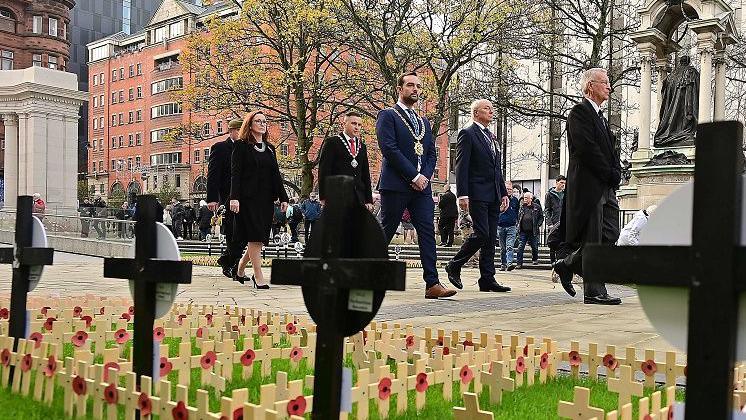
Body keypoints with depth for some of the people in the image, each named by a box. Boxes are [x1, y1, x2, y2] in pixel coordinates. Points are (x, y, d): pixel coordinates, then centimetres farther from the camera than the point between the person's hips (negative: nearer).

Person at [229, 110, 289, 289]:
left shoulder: (269, 148, 18)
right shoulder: (241, 146, 0)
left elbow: (276, 174, 16)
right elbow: (235, 173, -7)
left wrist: (283, 197, 8)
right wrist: (234, 198, -17)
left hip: (266, 199, 6)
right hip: (248, 198, -6)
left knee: (259, 239, 6)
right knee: (254, 237, -9)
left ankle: (240, 270, 26)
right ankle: (258, 277, -5)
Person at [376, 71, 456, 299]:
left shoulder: (424, 122, 22)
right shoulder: (387, 116, 0)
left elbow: (431, 153, 17)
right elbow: (389, 149, -12)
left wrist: (425, 176, -3)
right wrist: (414, 176, -14)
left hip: (422, 186, 6)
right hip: (395, 185, -6)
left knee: (427, 233, -3)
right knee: (385, 232, -1)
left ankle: (432, 284, -5)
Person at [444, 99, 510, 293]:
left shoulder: (492, 137, 22)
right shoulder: (467, 134, -3)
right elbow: (461, 166, -11)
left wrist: (504, 193, 16)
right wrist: (463, 195, -18)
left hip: (493, 196, 8)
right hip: (477, 194, -8)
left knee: (491, 238, 5)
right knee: (481, 234, -13)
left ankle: (487, 279, 7)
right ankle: (454, 266, 4)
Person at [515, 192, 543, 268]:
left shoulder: (537, 207, 1)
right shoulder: (522, 206, 9)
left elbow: (541, 217, 5)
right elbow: (518, 217, 18)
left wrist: (538, 225, -7)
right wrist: (518, 224, 5)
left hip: (533, 231, -1)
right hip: (522, 231, 1)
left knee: (534, 247, 11)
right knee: (520, 247, -6)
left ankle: (535, 259, 35)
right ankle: (519, 263, -3)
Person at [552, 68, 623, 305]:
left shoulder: (600, 116, 23)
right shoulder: (579, 112, -7)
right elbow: (587, 149, -17)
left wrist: (616, 173, 5)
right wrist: (610, 174, -12)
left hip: (606, 187, 9)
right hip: (588, 185, -9)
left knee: (611, 234, 6)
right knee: (593, 240, -5)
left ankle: (566, 266, 21)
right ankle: (594, 292, 2)